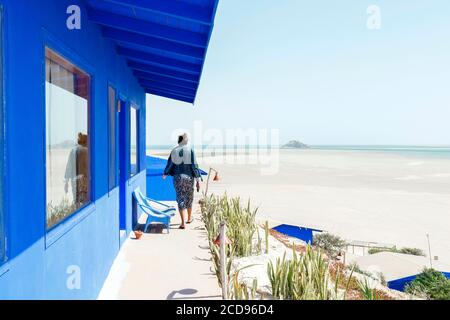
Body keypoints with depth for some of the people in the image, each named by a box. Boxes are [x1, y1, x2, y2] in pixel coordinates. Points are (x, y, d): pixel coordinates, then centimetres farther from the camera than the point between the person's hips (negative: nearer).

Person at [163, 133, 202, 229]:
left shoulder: (174, 151, -1)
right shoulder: (190, 150, -8)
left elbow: (169, 164, 8)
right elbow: (194, 165, -10)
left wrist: (165, 174, 27)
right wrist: (198, 180, -6)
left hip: (177, 178, 1)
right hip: (189, 177, -1)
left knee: (181, 200, 3)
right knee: (189, 198, 18)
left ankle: (183, 223, -5)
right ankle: (189, 218, 35)